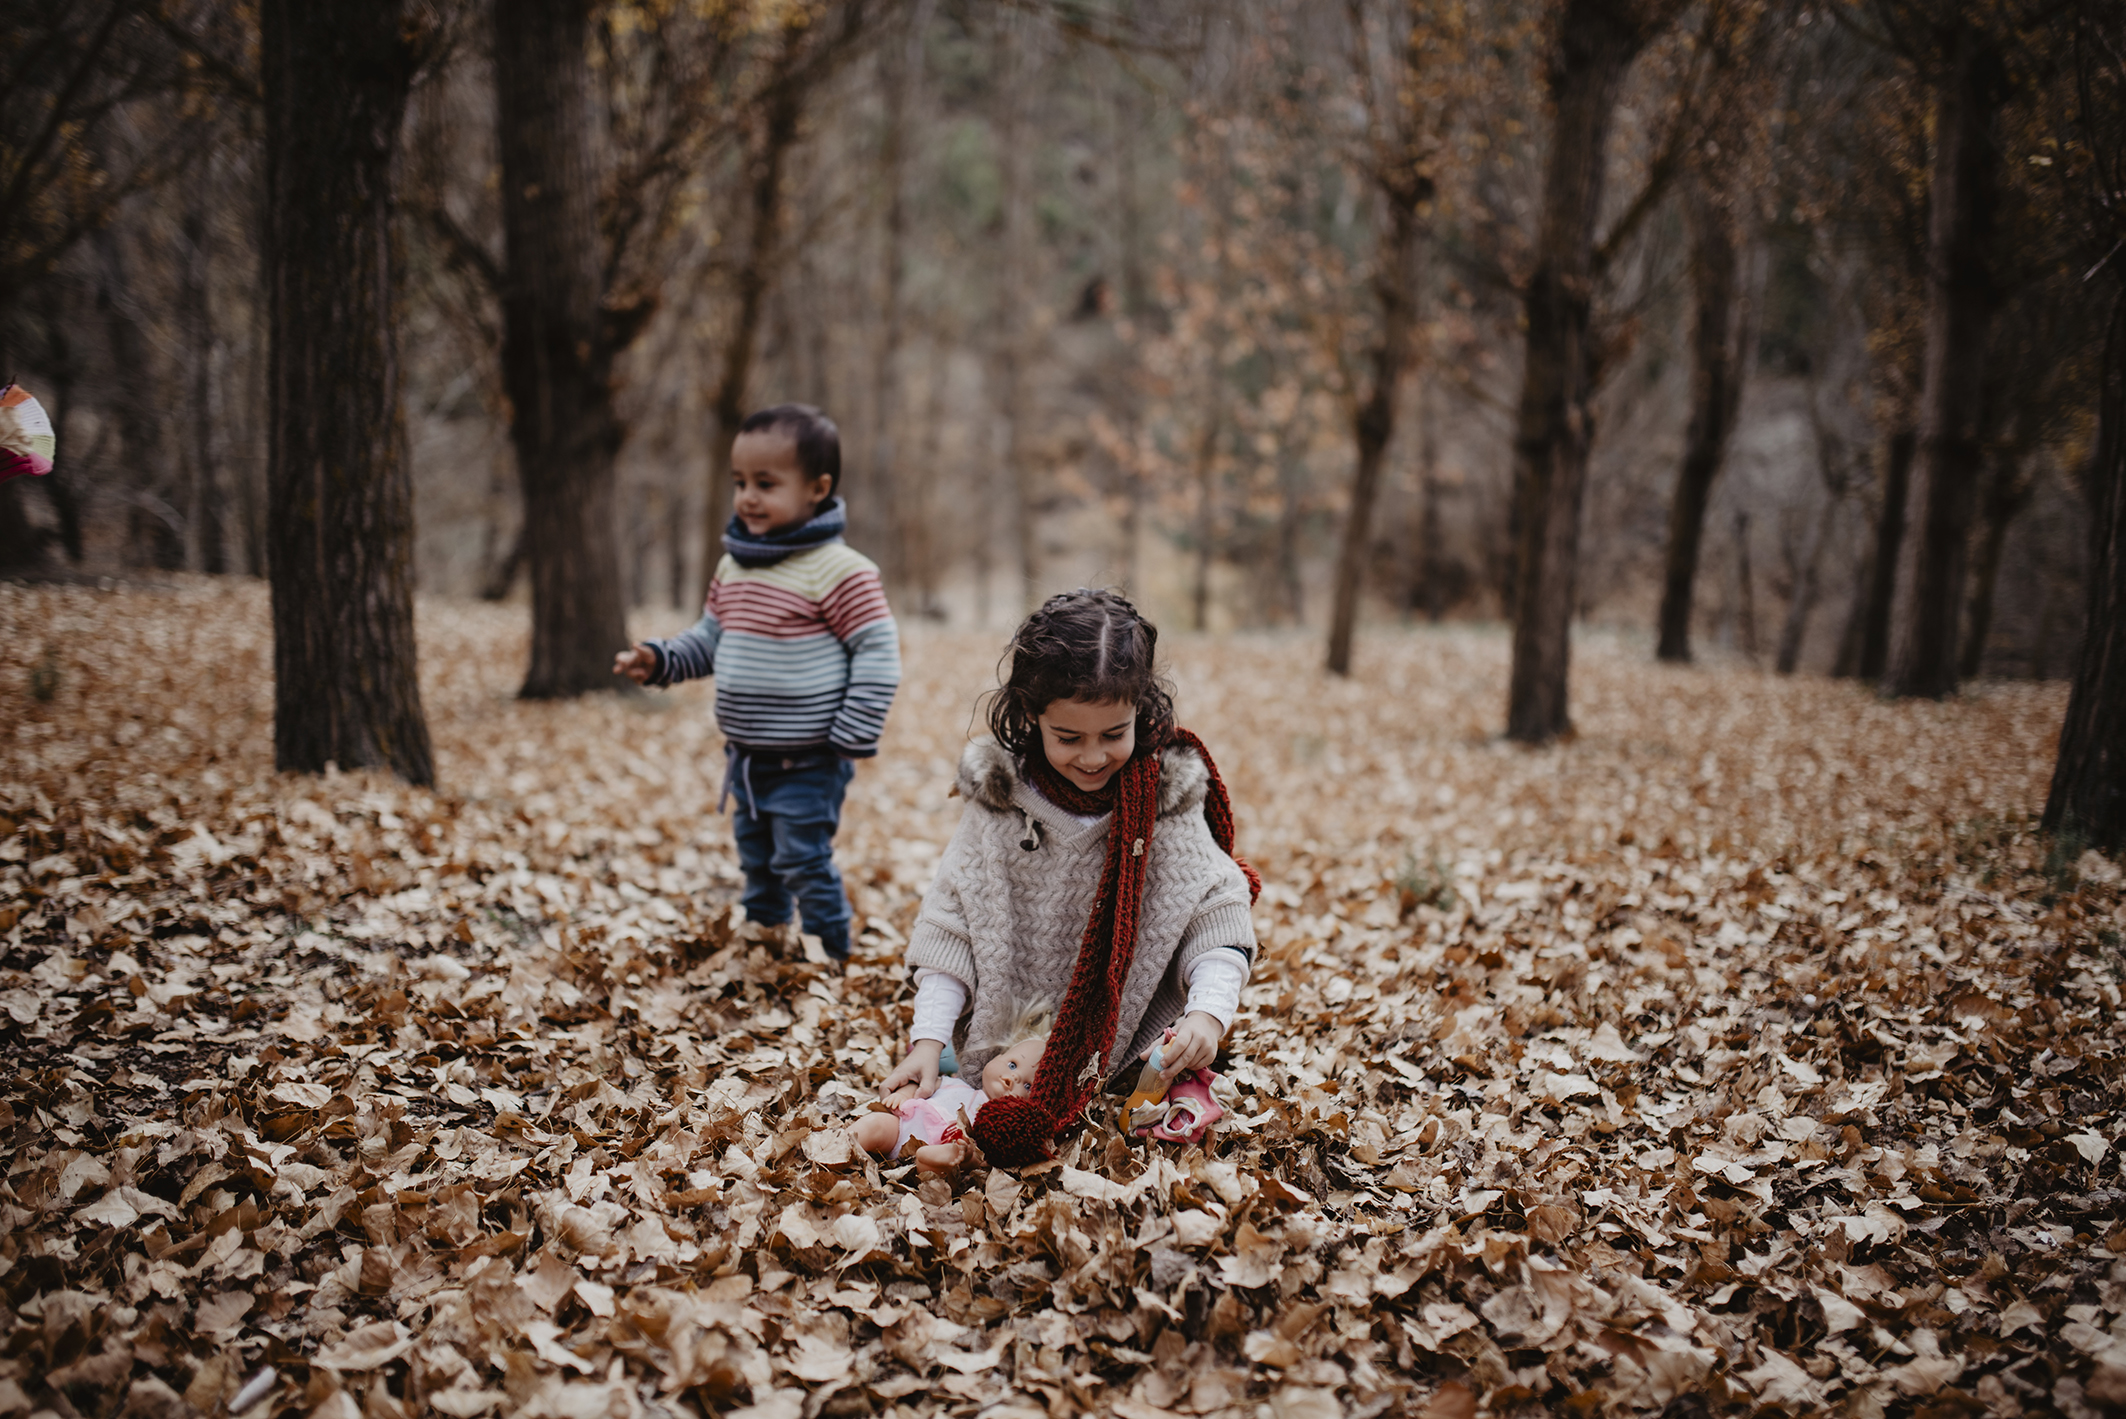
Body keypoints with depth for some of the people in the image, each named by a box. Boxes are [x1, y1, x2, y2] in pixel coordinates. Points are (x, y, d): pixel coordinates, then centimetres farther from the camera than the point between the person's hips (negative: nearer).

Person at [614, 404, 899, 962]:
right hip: (746, 757, 8)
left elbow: (879, 653, -18)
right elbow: (708, 638, 18)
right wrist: (660, 660, 0)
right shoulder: (734, 565, 6)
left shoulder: (837, 570, -19)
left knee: (804, 865, -2)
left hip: (807, 764, -8)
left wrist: (852, 740, -18)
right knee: (757, 863, 21)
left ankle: (830, 957, 16)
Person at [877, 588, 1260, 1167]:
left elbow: (1216, 914, -10)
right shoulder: (998, 793, -9)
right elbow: (952, 919, -6)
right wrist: (928, 1036, -16)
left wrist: (1208, 1011, -29)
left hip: (1124, 1050, 0)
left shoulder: (1169, 795, -10)